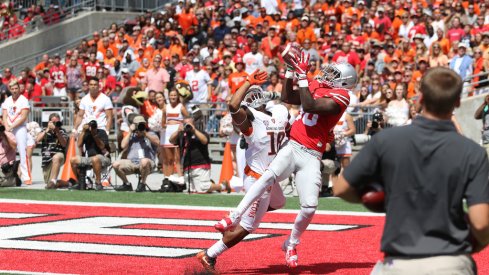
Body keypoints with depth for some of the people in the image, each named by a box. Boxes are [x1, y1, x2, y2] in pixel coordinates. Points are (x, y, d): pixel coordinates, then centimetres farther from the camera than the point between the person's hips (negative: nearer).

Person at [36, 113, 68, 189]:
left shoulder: (62, 131, 7)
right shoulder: (45, 131, 12)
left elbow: (64, 144, -6)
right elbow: (37, 140, -5)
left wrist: (57, 131, -14)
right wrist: (48, 129, -7)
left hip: (58, 155, -4)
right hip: (46, 159, 4)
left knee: (56, 158, -43)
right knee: (48, 183, 3)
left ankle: (53, 181, -42)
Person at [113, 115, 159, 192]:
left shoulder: (150, 135, 13)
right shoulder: (131, 136, 21)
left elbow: (157, 142, -9)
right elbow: (123, 146, 5)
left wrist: (145, 133, -10)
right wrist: (130, 132, 5)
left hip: (147, 163, -4)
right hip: (131, 162, 4)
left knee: (144, 161, -40)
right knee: (116, 164, -19)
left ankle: (142, 183, -15)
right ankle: (127, 184, 3)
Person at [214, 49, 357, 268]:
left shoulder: (339, 96, -7)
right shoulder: (316, 85, 14)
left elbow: (310, 106, -20)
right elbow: (287, 98, 22)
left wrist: (302, 75, -19)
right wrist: (290, 70, 14)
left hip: (311, 157, -3)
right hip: (292, 148, 3)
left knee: (309, 208, -9)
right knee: (268, 176, -26)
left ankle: (291, 245, 17)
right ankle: (233, 218, -24)